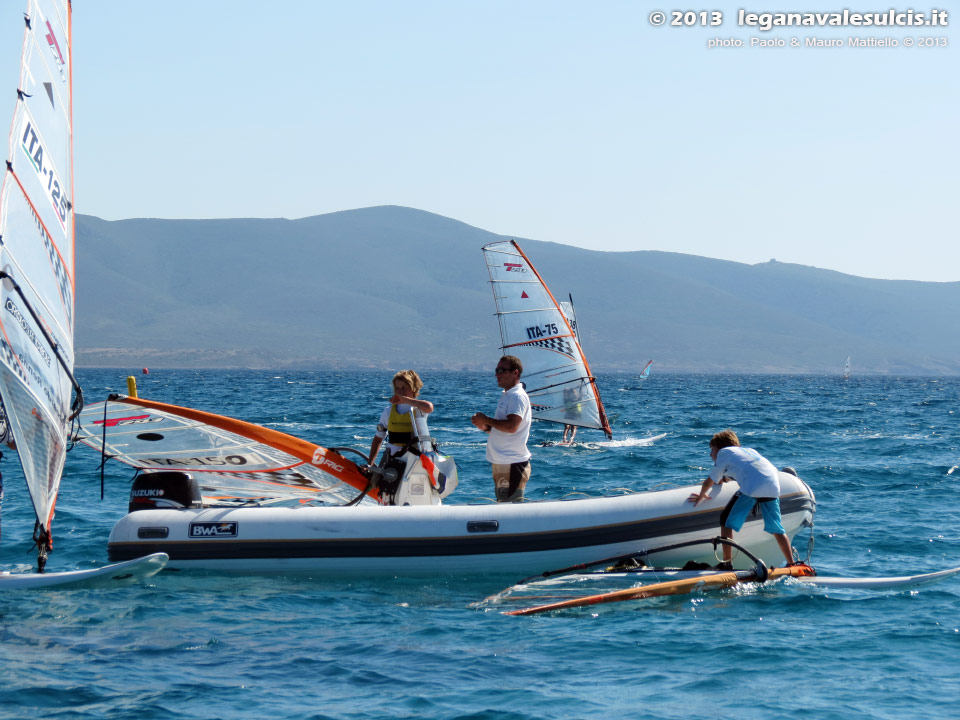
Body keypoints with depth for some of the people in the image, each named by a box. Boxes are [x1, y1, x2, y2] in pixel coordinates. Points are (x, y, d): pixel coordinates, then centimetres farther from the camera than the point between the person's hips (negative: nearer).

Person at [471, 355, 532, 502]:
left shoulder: (517, 396, -13)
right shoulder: (506, 396, 19)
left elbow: (511, 426, -26)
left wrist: (486, 420, -14)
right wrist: (485, 427, 8)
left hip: (512, 464, -11)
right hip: (501, 463, 11)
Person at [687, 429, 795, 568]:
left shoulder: (724, 452, 20)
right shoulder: (749, 450, 37)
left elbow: (709, 482, 23)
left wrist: (701, 496, 39)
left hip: (751, 488, -6)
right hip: (773, 487, 6)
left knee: (726, 521, 7)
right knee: (777, 529, 15)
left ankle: (727, 563, 2)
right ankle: (792, 564, 11)